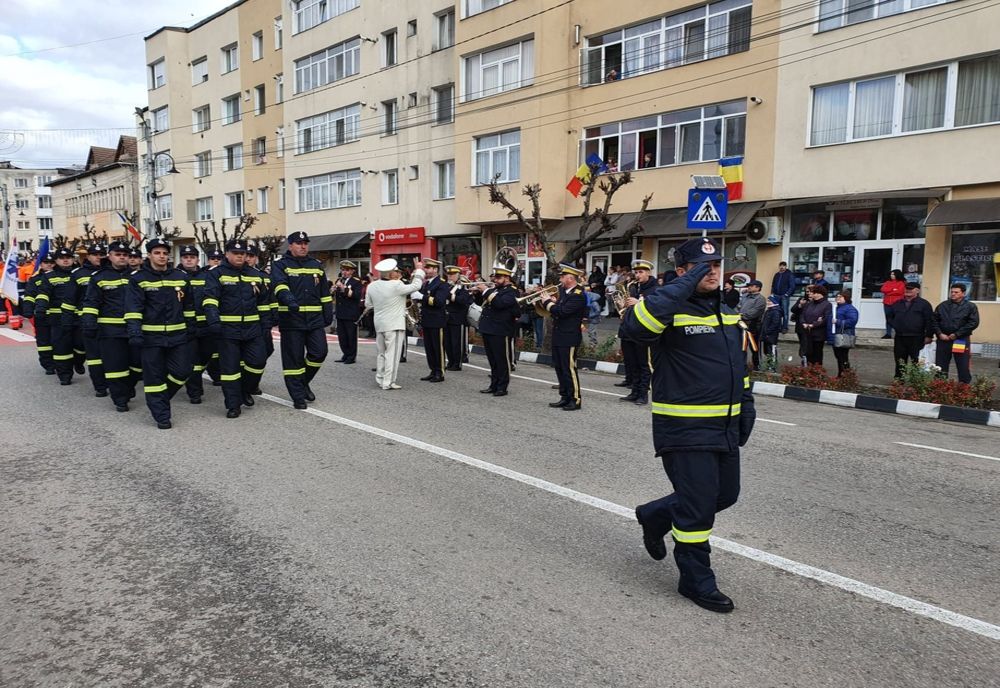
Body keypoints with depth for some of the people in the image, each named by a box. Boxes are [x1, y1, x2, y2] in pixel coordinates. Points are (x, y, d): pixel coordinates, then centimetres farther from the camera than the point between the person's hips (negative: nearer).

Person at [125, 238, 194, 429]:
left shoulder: (181, 276, 8)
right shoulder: (138, 278, -4)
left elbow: (188, 305, 16)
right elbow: (133, 307, -11)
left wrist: (191, 326, 16)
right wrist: (134, 331, -20)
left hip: (177, 334, 3)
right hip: (151, 335, -3)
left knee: (182, 371, 3)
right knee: (154, 375, 2)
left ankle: (160, 399, 29)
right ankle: (161, 415, 11)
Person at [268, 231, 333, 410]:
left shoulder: (316, 266, 15)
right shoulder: (280, 265, 0)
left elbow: (325, 293, 18)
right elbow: (280, 285, -20)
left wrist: (328, 314, 13)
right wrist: (289, 300, -39)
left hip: (315, 319, 4)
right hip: (291, 319, -4)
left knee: (320, 351, -1)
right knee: (293, 358, 1)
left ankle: (304, 382, 25)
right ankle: (298, 397, 11)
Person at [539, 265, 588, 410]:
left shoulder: (578, 295, -17)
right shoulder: (563, 290, 10)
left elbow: (562, 311, -25)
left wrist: (548, 302, -13)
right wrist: (552, 301, -3)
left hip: (569, 338, -9)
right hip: (558, 337, 9)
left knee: (569, 369, -3)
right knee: (559, 368, 13)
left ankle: (575, 400, 7)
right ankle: (565, 397, 22)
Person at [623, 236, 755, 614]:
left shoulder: (730, 315, 13)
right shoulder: (672, 310, -13)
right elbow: (636, 324, -36)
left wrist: (746, 411, 15)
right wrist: (686, 285, -31)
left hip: (725, 428, 9)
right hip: (686, 430, -8)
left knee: (725, 495, 19)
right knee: (698, 506, -1)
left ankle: (655, 515, 39)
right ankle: (697, 581, 19)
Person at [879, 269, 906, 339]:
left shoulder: (901, 283, 1)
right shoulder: (887, 282, 16)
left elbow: (899, 291, -13)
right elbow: (883, 289, 2)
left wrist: (888, 292, -4)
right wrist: (893, 289, -8)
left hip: (896, 303, -5)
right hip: (887, 303, 5)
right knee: (888, 319, 6)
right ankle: (888, 334, 9)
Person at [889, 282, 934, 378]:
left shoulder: (924, 304, 0)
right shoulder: (897, 304, 14)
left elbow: (930, 321, -5)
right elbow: (890, 317, 25)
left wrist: (928, 336, -9)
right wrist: (895, 326, 8)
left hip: (916, 339, -4)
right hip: (899, 338, 5)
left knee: (916, 363, -3)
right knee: (900, 362, 10)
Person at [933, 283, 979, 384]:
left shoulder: (970, 306, 0)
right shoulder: (942, 305, 10)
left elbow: (973, 323, -8)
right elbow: (934, 320, 7)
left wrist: (956, 334, -13)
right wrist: (939, 334, -8)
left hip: (961, 340, -3)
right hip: (943, 339, 3)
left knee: (963, 367, 2)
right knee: (940, 367, 7)